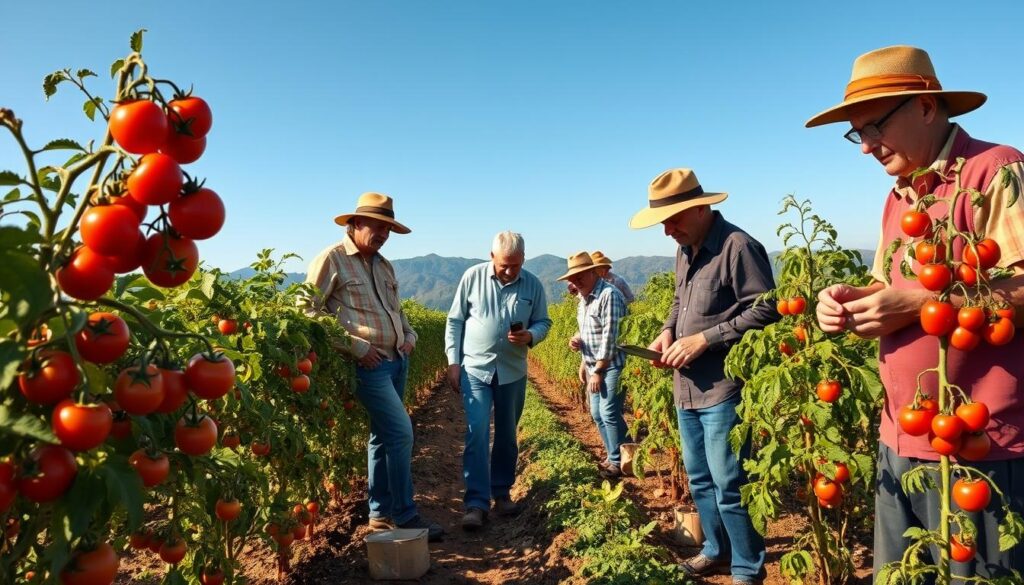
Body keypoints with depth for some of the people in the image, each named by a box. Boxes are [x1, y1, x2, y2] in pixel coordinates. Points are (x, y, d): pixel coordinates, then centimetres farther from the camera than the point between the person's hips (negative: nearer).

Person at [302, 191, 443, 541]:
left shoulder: (384, 266, 16)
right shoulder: (332, 259, -7)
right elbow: (311, 310, -12)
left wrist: (409, 335, 7)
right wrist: (356, 346, -15)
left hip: (398, 360, 8)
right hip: (369, 364, -8)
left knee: (383, 436, 14)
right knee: (401, 432, -11)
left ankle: (380, 513, 26)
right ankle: (404, 515, 4)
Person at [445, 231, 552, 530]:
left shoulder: (533, 285, -1)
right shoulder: (473, 277, -5)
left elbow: (543, 322, 6)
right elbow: (455, 321, -1)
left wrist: (530, 336, -17)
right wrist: (453, 362, -4)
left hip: (512, 372, 2)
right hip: (475, 369, -2)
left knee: (507, 436, 12)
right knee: (477, 433, -10)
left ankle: (502, 493, 28)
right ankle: (476, 503, -3)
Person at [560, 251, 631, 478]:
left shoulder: (609, 295, -18)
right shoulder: (584, 298, 11)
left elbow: (609, 337, -21)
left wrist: (598, 371, -19)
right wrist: (577, 340, 3)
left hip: (611, 366, -9)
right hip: (593, 366, 9)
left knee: (609, 413, -7)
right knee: (597, 414, 13)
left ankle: (620, 461, 8)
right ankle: (614, 457, 26)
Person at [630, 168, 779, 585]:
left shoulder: (738, 246, -14)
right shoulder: (684, 251, 12)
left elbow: (765, 311, -18)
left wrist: (703, 339, -20)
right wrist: (668, 331, 3)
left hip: (723, 390, -8)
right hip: (686, 390, 9)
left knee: (728, 485, 2)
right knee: (699, 480, 19)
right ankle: (717, 550, 38)